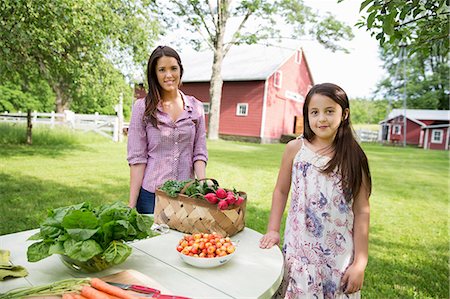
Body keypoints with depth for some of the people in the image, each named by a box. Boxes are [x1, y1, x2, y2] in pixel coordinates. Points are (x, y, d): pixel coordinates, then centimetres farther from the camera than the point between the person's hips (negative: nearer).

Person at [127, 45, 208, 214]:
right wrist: (132, 204, -8)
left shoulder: (196, 107, 3)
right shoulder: (142, 107, -4)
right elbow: (137, 158, -6)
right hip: (150, 194, -2)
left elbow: (199, 153, 3)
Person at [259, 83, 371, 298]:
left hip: (339, 256, 0)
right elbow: (281, 191, 6)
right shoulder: (295, 149, -4)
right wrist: (272, 230, 2)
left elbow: (361, 211, -3)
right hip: (298, 249, 0)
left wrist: (360, 262, -4)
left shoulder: (353, 157, -5)